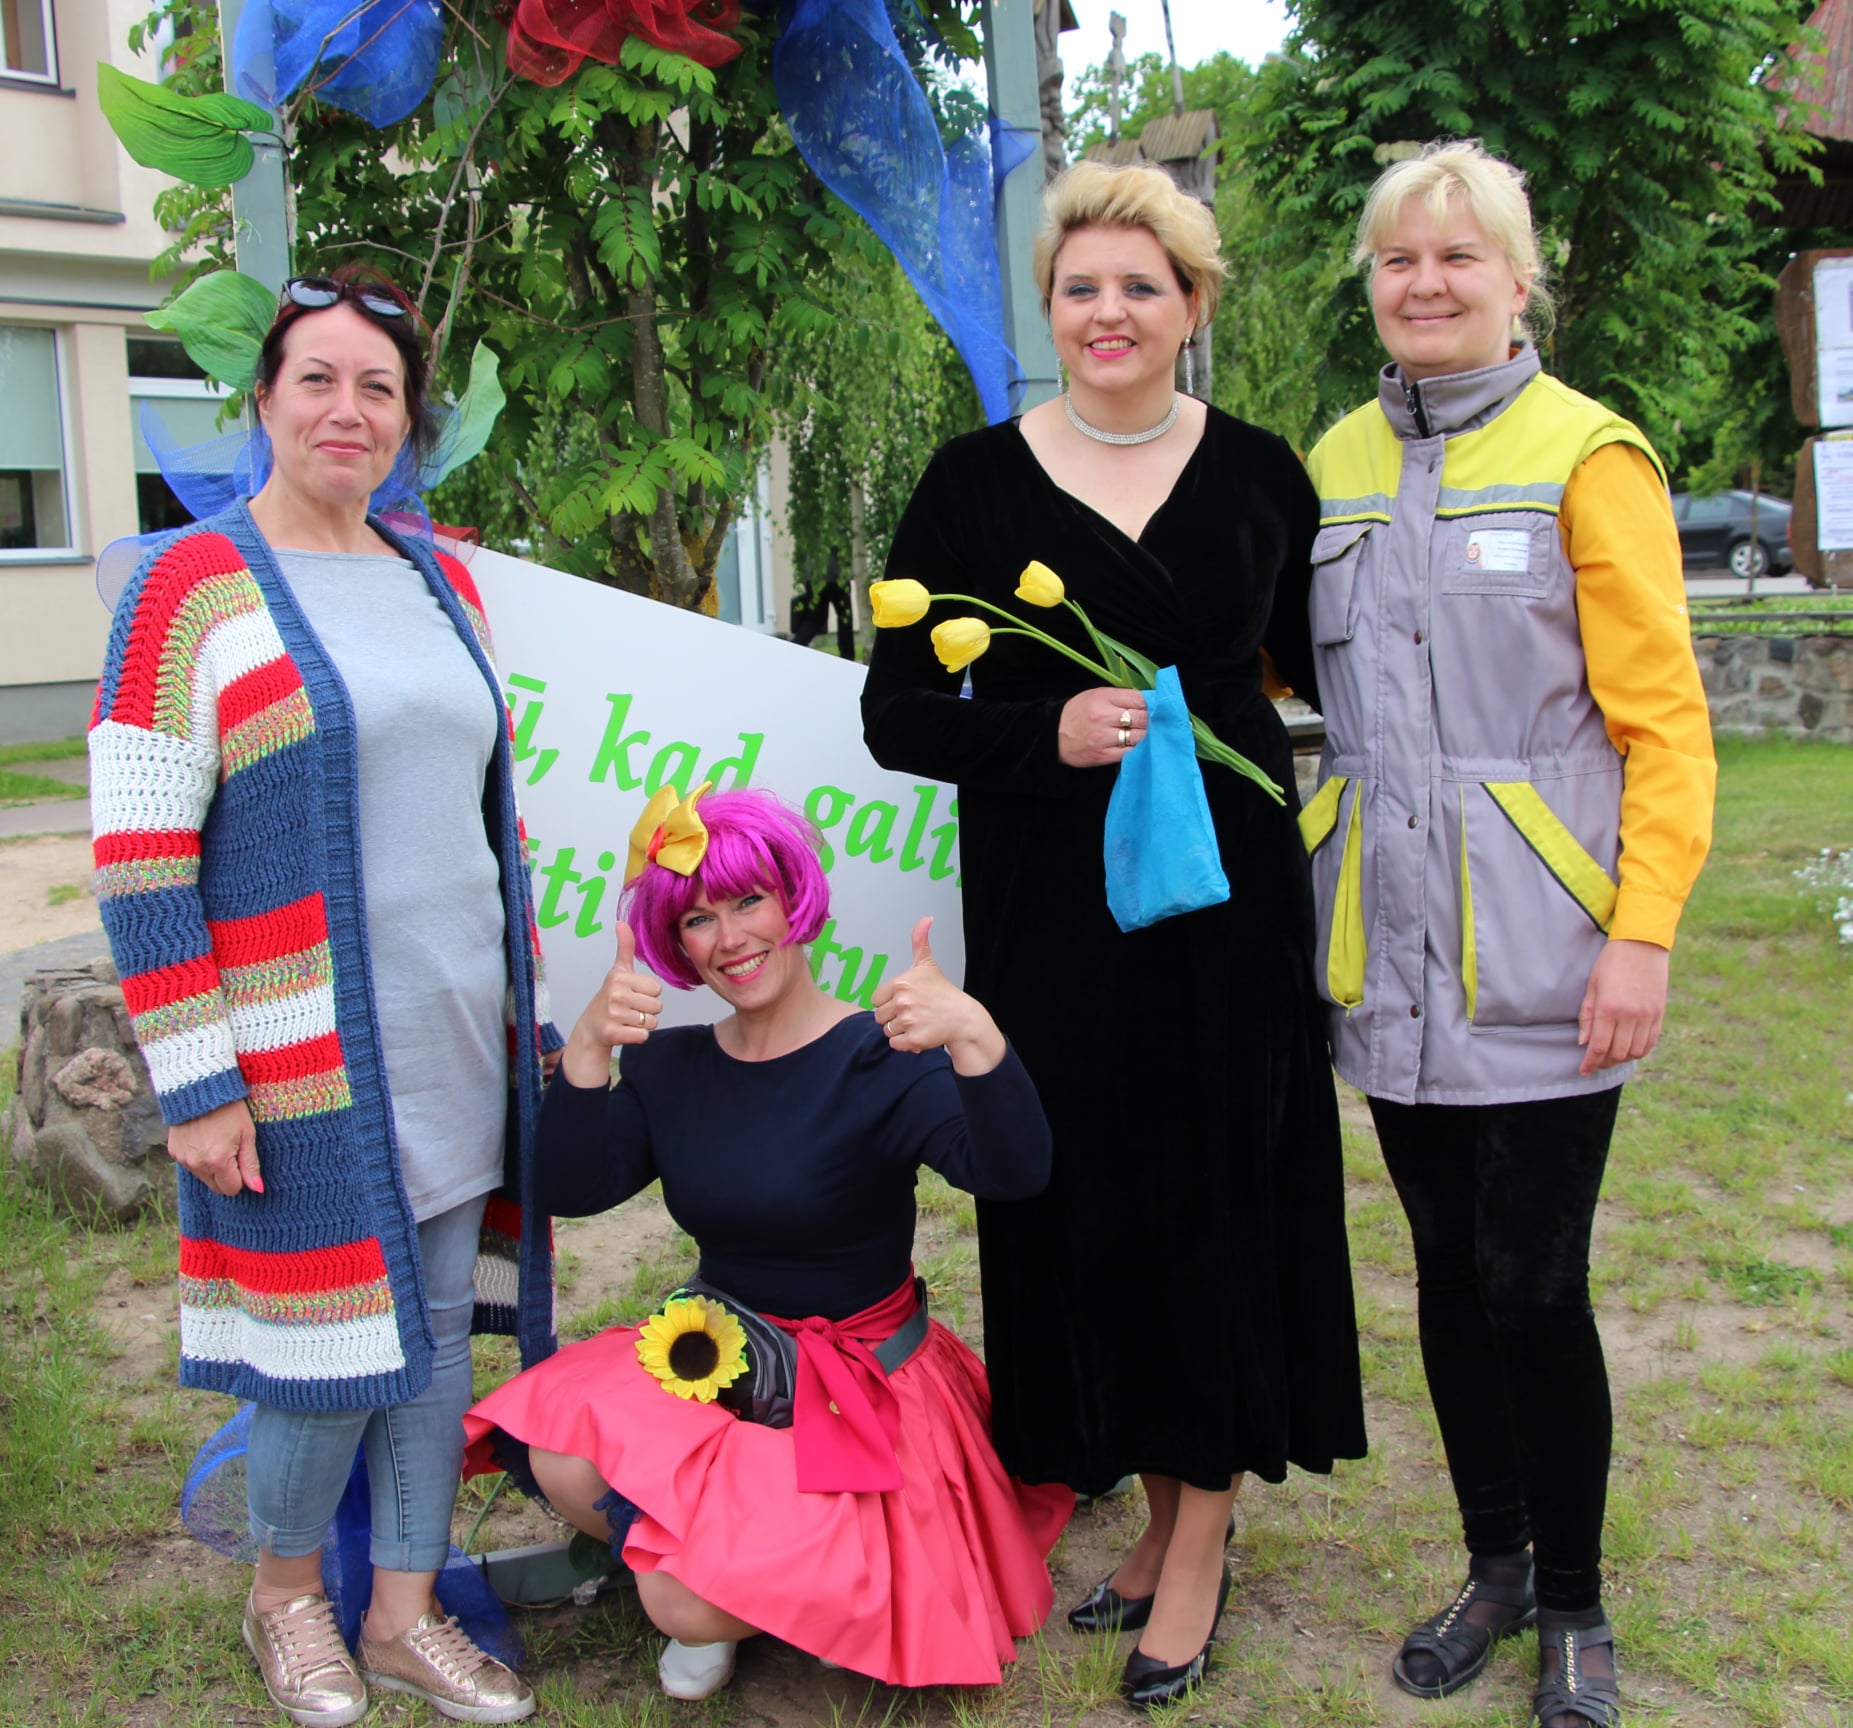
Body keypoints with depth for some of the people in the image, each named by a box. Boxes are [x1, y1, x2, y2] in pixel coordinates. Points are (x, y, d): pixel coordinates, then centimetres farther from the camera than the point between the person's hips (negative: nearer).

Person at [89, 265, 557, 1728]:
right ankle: (285, 1594, 30)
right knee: (336, 1338, 2)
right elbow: (138, 859, -11)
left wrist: (527, 1004, 17)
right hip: (304, 1053, -6)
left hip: (458, 1037, 6)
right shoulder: (191, 588, -8)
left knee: (443, 1316, 12)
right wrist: (195, 1085, -14)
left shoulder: (439, 581, 11)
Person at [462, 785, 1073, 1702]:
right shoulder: (671, 1065, 5)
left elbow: (1014, 1172, -30)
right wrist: (589, 1045, -25)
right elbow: (573, 1191, -9)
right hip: (714, 1353, 5)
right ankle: (691, 1542, 8)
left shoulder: (880, 1059, -13)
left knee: (691, 1605, -23)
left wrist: (973, 1034, -49)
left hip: (862, 1389, -5)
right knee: (560, 1460, -23)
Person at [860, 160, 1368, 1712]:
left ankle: (1202, 1537, 18)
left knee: (1222, 1194, 3)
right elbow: (898, 716, -2)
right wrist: (1051, 732, -17)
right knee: (1093, 1203, 6)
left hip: (1227, 895, 0)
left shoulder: (1258, 474, 5)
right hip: (1051, 909, 0)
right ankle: (1160, 1507, 26)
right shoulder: (977, 480, 1)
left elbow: (1325, 669, 11)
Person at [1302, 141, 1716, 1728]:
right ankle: (1495, 1564, 32)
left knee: (1533, 1283, -1)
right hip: (1395, 953, 5)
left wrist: (1644, 931, -14)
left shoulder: (1587, 455, -5)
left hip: (1536, 958, -4)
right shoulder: (1339, 464, 11)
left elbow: (1662, 715, -8)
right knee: (1448, 1267, 13)